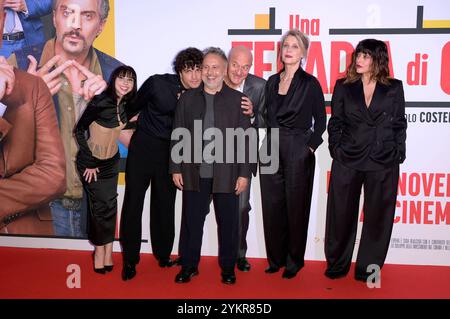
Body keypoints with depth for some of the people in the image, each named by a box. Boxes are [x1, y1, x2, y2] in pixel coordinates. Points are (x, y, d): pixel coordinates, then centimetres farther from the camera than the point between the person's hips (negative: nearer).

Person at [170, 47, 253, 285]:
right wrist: (176, 168, 3)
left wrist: (244, 173, -5)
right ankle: (189, 265, 26)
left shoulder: (237, 99, 2)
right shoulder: (187, 98, 9)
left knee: (228, 223, 8)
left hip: (226, 175, -1)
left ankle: (228, 267, 25)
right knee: (191, 222, 10)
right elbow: (177, 136, 8)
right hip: (194, 174, 2)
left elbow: (245, 139, 0)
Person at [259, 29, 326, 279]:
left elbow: (320, 120, 0)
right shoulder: (272, 82, 10)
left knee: (296, 206, 5)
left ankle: (294, 260, 21)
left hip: (298, 151, -4)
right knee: (272, 205, 9)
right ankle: (276, 257, 24)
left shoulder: (310, 83, -3)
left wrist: (311, 146, -6)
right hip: (272, 149, 5)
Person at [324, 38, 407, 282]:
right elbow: (335, 123, 7)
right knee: (342, 214, 7)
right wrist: (336, 149, -2)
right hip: (347, 161, 0)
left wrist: (398, 153, 1)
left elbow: (399, 124, 8)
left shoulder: (394, 88, 6)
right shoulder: (343, 86, 6)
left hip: (383, 163, 0)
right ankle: (337, 265, 23)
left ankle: (368, 269, 22)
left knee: (377, 217, 7)